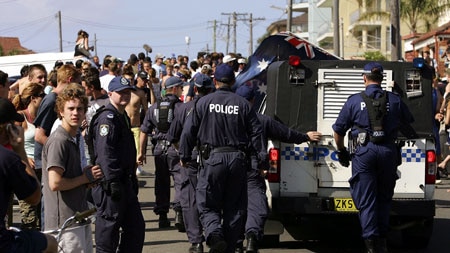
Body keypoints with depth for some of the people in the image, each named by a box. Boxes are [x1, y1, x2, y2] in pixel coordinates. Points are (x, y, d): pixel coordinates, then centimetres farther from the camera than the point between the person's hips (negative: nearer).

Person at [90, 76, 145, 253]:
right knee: (108, 230, -3)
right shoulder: (107, 119, -14)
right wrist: (113, 183, -26)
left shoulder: (123, 117, 18)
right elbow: (105, 153, -23)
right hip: (110, 185, -10)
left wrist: (133, 181, 22)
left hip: (125, 183, 10)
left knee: (136, 226, 13)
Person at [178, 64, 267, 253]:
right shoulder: (243, 104, 4)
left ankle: (214, 232, -23)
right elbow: (256, 133, 3)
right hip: (238, 159, 2)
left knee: (207, 205, 5)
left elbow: (188, 131, 2)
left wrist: (184, 156, 13)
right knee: (234, 207, 11)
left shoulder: (204, 102, 1)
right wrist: (262, 160, 8)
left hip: (213, 158, -2)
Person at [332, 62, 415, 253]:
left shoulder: (354, 101, 1)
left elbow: (338, 130, 5)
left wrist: (342, 152, 21)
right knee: (384, 198, 15)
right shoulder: (394, 100, 7)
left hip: (364, 152, -2)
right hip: (388, 151, 2)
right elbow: (409, 122, 22)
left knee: (366, 201, 1)